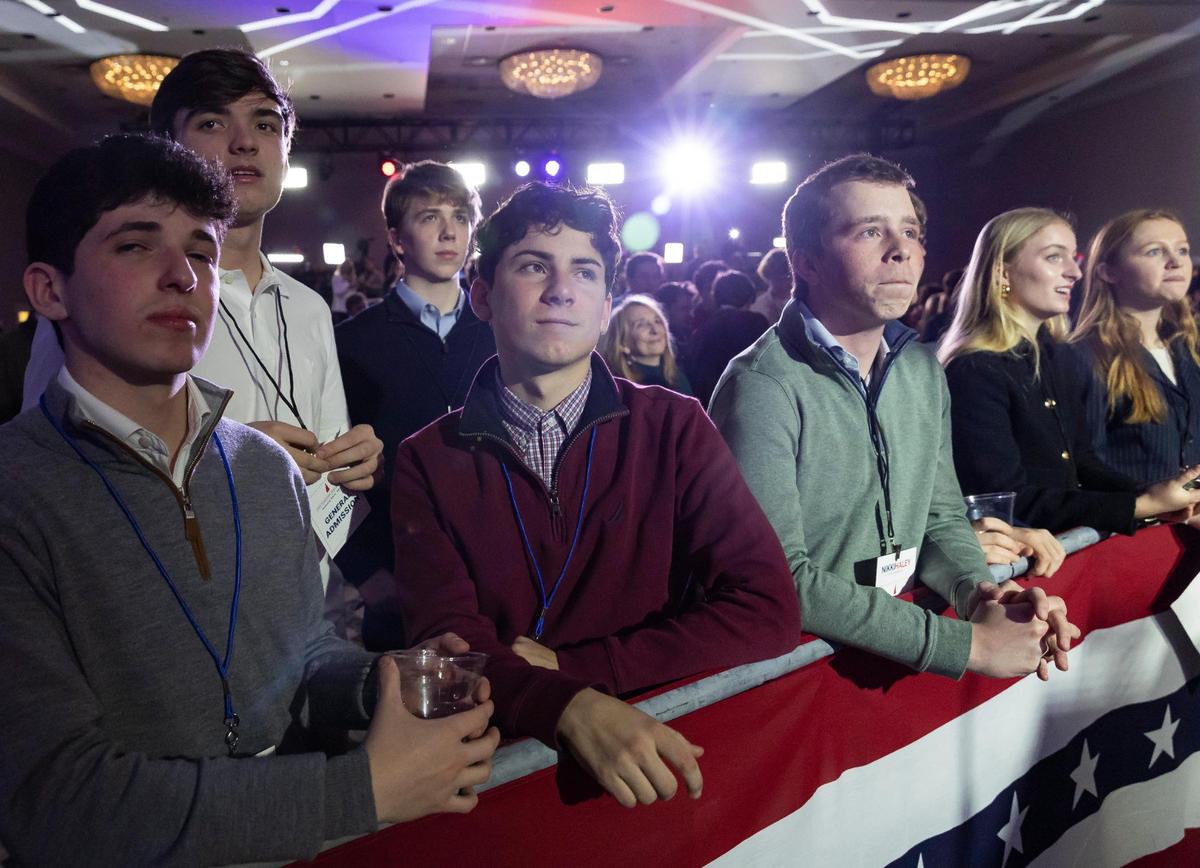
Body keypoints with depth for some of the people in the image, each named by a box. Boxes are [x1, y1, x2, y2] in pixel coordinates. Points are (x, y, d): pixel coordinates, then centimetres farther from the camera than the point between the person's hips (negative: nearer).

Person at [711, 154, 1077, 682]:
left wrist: (977, 590, -10)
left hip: (904, 648, 6)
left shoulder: (924, 371, 8)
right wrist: (967, 644, -21)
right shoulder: (763, 388, -18)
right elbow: (781, 578, -22)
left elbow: (940, 515, 13)